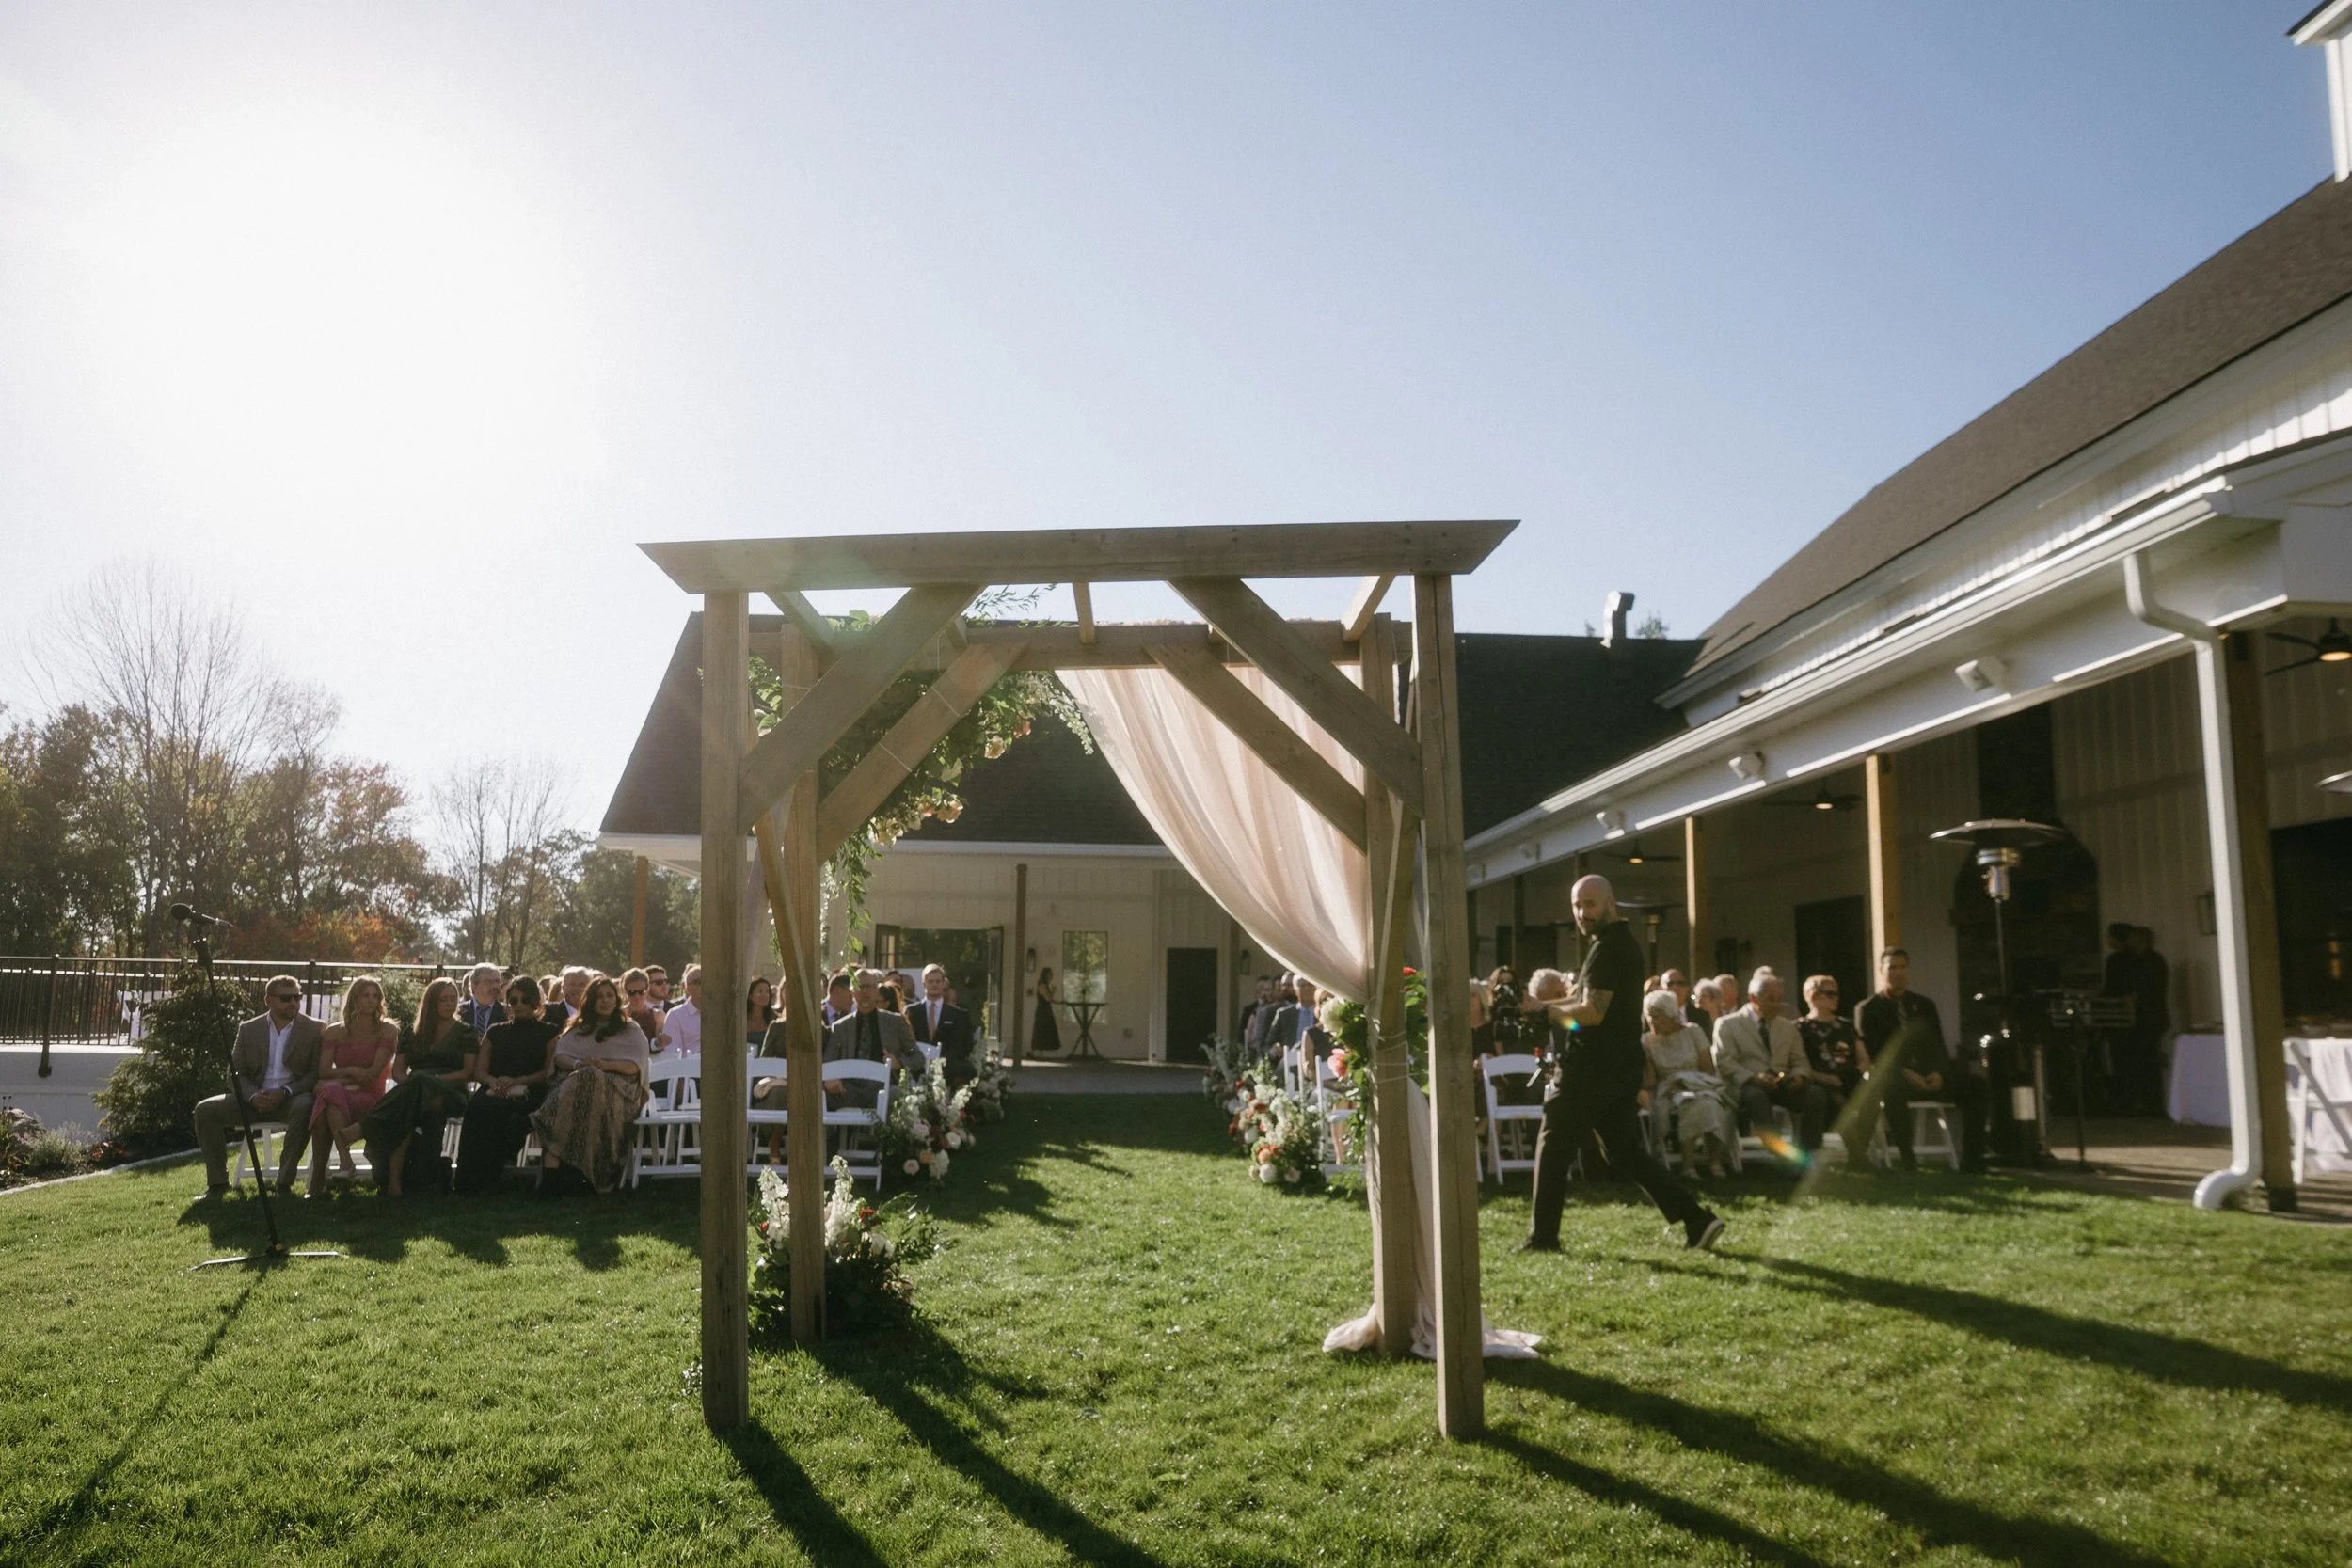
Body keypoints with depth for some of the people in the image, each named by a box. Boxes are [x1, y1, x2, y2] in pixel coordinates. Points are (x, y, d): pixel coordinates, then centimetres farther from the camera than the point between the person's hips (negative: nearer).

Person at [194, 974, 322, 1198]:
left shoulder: (314, 1029, 1)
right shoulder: (248, 1029, 9)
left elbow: (318, 1073, -4)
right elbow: (236, 1072, 8)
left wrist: (285, 1092, -20)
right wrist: (253, 1096, -13)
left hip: (292, 1098, -3)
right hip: (256, 1099, 3)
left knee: (305, 1107, -37)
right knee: (205, 1109, -16)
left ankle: (285, 1181, -25)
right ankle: (217, 1182, -6)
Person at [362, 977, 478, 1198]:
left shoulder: (464, 1033, 14)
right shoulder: (411, 1033, 23)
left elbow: (470, 1073, 4)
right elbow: (397, 1070, 17)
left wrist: (436, 1079, -10)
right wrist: (408, 1082, -6)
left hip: (450, 1095, -2)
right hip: (416, 1094, 2)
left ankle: (363, 1127, -43)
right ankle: (394, 1179, -45)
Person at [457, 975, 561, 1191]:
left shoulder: (548, 1032, 17)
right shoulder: (496, 1031, 27)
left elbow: (549, 1072, 5)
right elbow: (479, 1071, 18)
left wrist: (516, 1082, -11)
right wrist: (494, 1082, -7)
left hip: (528, 1094, -3)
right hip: (495, 1092, 3)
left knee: (502, 1110, -39)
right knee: (476, 1106, -35)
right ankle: (468, 1180, -37)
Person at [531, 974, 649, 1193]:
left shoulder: (630, 1031, 20)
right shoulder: (577, 1028, 30)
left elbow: (636, 1066, 6)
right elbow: (560, 1056, 15)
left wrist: (606, 1065, -12)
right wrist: (577, 1065, -8)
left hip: (617, 1087, -3)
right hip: (575, 1081, 3)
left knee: (591, 1079, -39)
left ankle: (553, 1153, -49)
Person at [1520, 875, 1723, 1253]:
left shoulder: (1606, 948, -15)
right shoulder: (1625, 942, 17)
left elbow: (1592, 1012, -23)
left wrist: (1550, 1010, -9)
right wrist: (1548, 1004, 7)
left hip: (1593, 1068, -9)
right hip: (1623, 1068, 9)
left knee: (1553, 1146, 3)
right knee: (1624, 1151, 12)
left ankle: (1543, 1236, 8)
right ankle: (1696, 1218, 6)